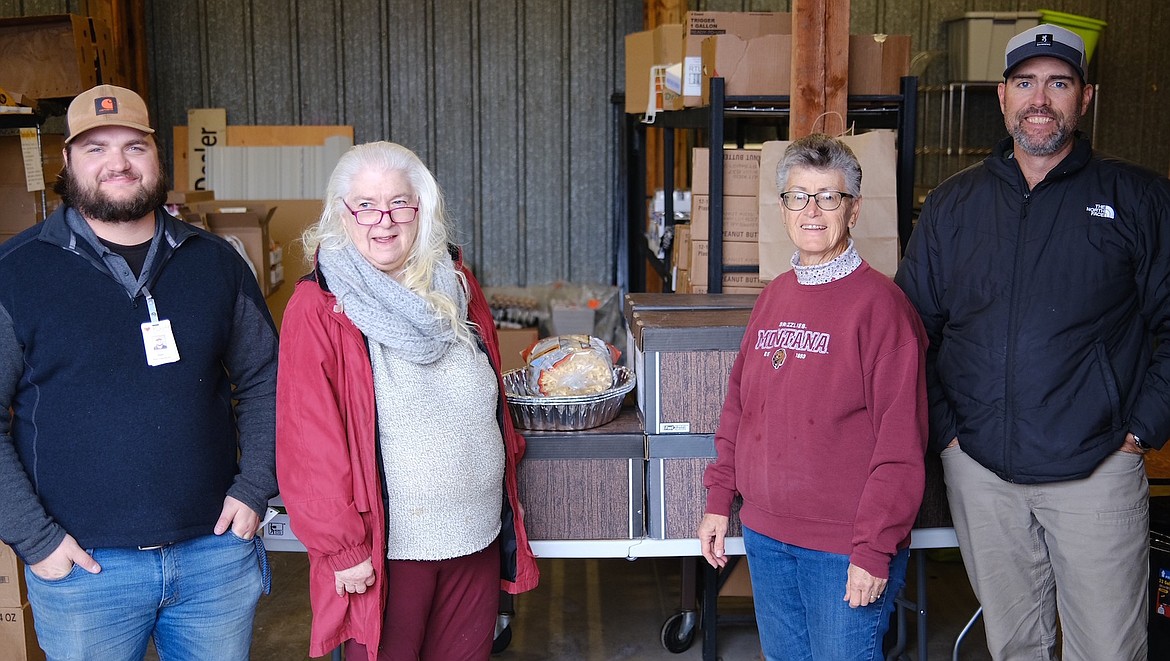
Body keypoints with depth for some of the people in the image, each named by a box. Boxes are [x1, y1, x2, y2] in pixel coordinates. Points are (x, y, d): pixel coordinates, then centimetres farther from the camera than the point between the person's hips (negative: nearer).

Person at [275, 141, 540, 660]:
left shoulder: (457, 287, 5)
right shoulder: (318, 309, -11)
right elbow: (310, 444, -14)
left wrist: (506, 464, 16)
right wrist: (343, 548, -14)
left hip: (478, 538, 5)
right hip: (385, 552, -5)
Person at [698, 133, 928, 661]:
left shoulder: (879, 303, -13)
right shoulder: (772, 298, 8)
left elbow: (900, 443, -17)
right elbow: (739, 406, 14)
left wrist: (875, 551, -18)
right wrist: (719, 499, 9)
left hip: (845, 547, -7)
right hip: (765, 536, 7)